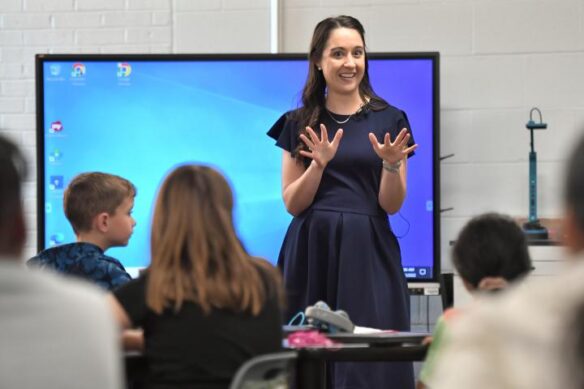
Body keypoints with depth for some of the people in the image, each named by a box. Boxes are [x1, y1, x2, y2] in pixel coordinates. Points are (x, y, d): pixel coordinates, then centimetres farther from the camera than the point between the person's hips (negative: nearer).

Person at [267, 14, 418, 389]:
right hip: (312, 252, 1)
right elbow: (293, 203, 3)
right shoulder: (299, 123, 8)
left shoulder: (390, 120, 4)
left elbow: (391, 205, 2)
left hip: (367, 254, -1)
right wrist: (319, 164, -13)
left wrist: (392, 164, -17)